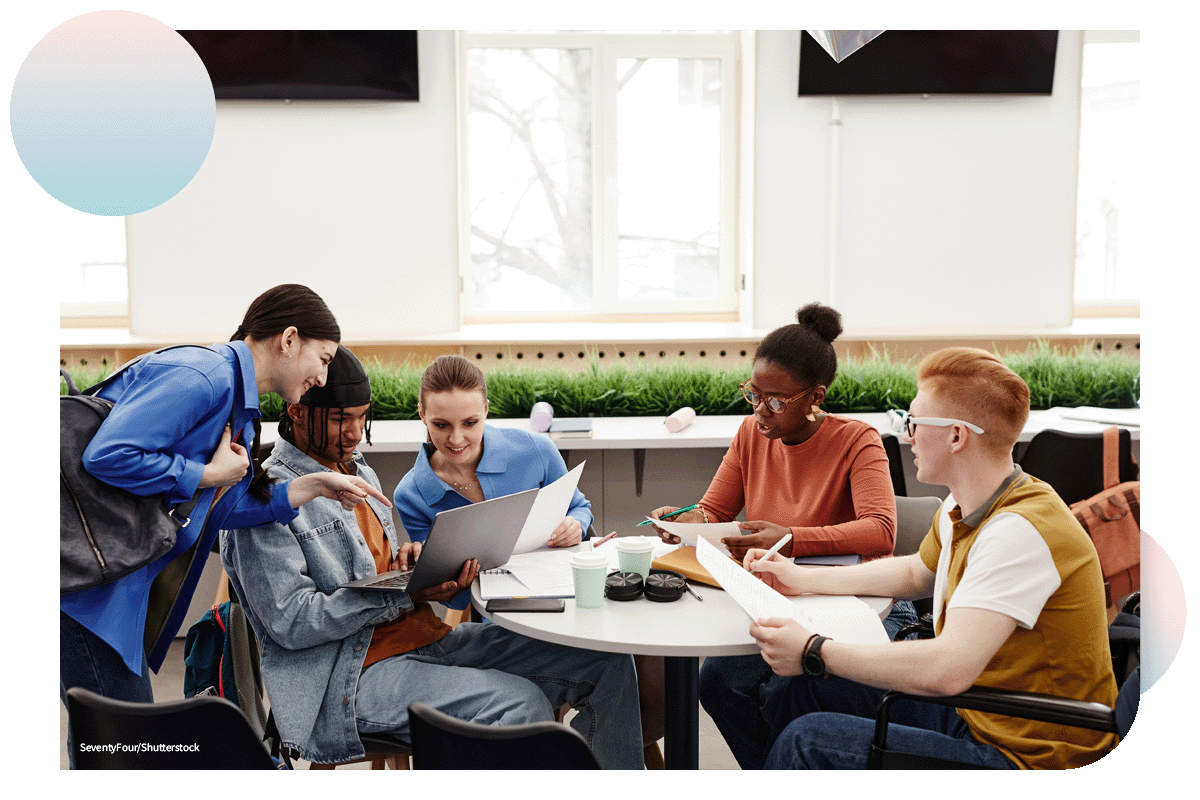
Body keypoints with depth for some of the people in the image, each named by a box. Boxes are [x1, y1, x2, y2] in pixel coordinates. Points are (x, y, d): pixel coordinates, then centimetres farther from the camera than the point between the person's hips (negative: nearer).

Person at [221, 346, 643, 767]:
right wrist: (407, 593, -21)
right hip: (351, 677, -8)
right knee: (522, 705, -32)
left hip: (428, 640, 8)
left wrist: (409, 559, 1)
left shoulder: (359, 472, 19)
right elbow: (291, 622, -16)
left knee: (608, 663, -4)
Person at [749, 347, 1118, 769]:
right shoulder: (962, 508, 2)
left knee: (807, 741, -14)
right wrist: (804, 580, 19)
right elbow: (915, 573, 24)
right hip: (977, 715, 9)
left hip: (1025, 758, -9)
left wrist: (814, 651, -26)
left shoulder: (1020, 531, -28)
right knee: (809, 688, 11)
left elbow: (948, 669, -36)